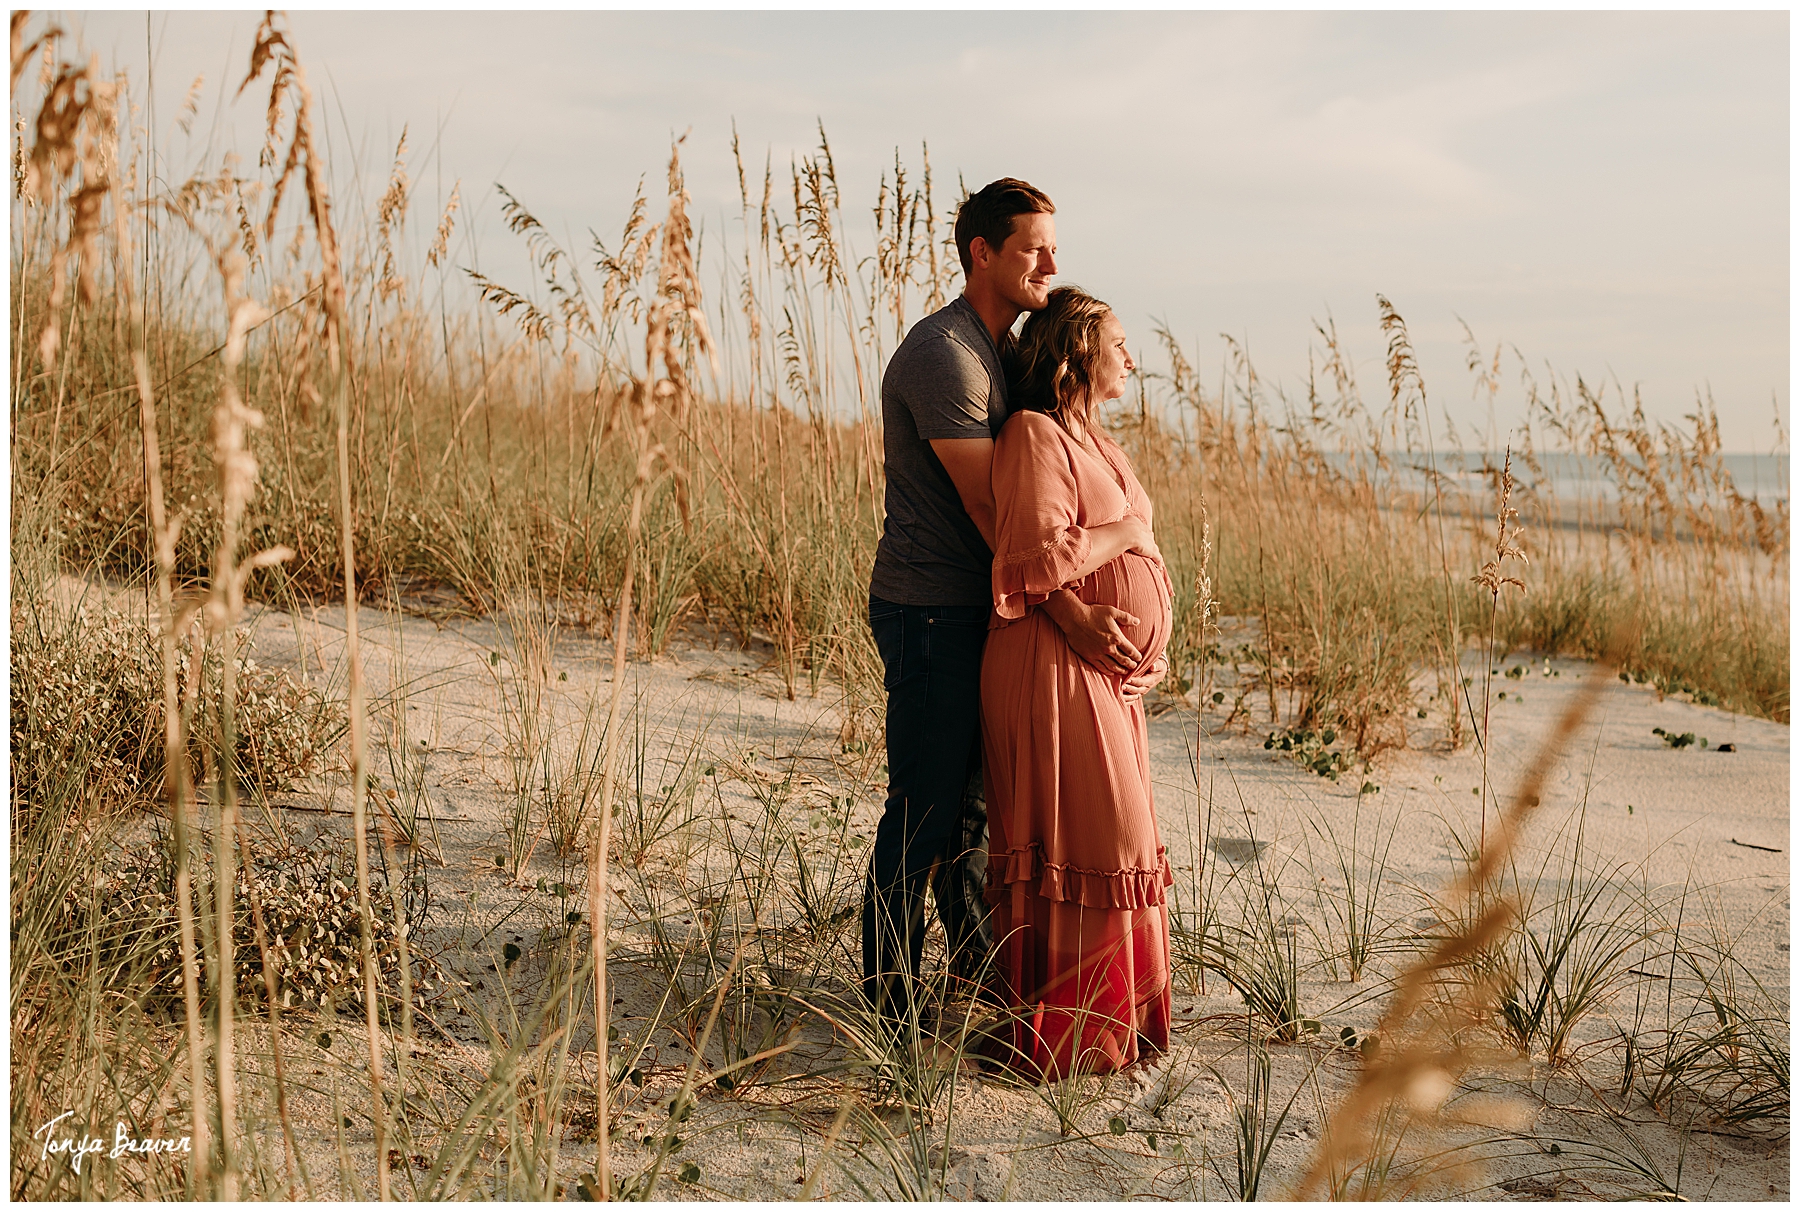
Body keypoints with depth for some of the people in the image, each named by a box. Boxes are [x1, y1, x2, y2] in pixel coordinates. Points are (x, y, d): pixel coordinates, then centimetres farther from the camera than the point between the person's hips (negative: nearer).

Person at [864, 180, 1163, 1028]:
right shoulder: (944, 354, -18)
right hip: (930, 612, -9)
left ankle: (976, 959, 33)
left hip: (983, 606, 9)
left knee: (973, 795, 18)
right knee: (924, 806, -2)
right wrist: (1069, 613, -26)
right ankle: (889, 1000, 10)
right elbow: (987, 506, -23)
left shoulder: (1003, 349, 14)